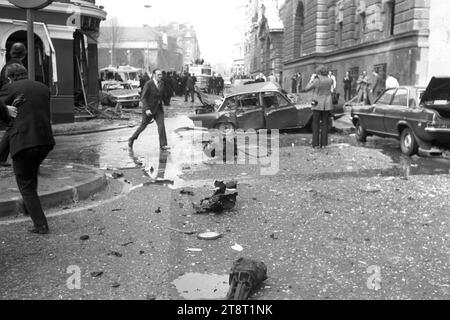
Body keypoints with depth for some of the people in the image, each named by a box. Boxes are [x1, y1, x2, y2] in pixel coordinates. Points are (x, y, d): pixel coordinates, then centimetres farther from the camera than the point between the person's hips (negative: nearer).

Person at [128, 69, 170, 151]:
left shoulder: (161, 83, 3)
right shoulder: (148, 84, -17)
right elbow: (143, 98, -19)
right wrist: (146, 109, -29)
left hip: (158, 108, 5)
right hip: (148, 109, -5)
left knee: (161, 124, -11)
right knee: (143, 126, 7)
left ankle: (163, 145, -12)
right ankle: (131, 140, 27)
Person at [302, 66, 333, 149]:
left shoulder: (317, 80, -13)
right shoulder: (330, 80, -1)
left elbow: (306, 89, -3)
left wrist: (311, 79, 7)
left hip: (317, 105, -3)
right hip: (327, 105, 3)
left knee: (316, 124, 4)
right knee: (324, 124, 9)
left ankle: (315, 144, 1)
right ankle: (323, 143, 9)